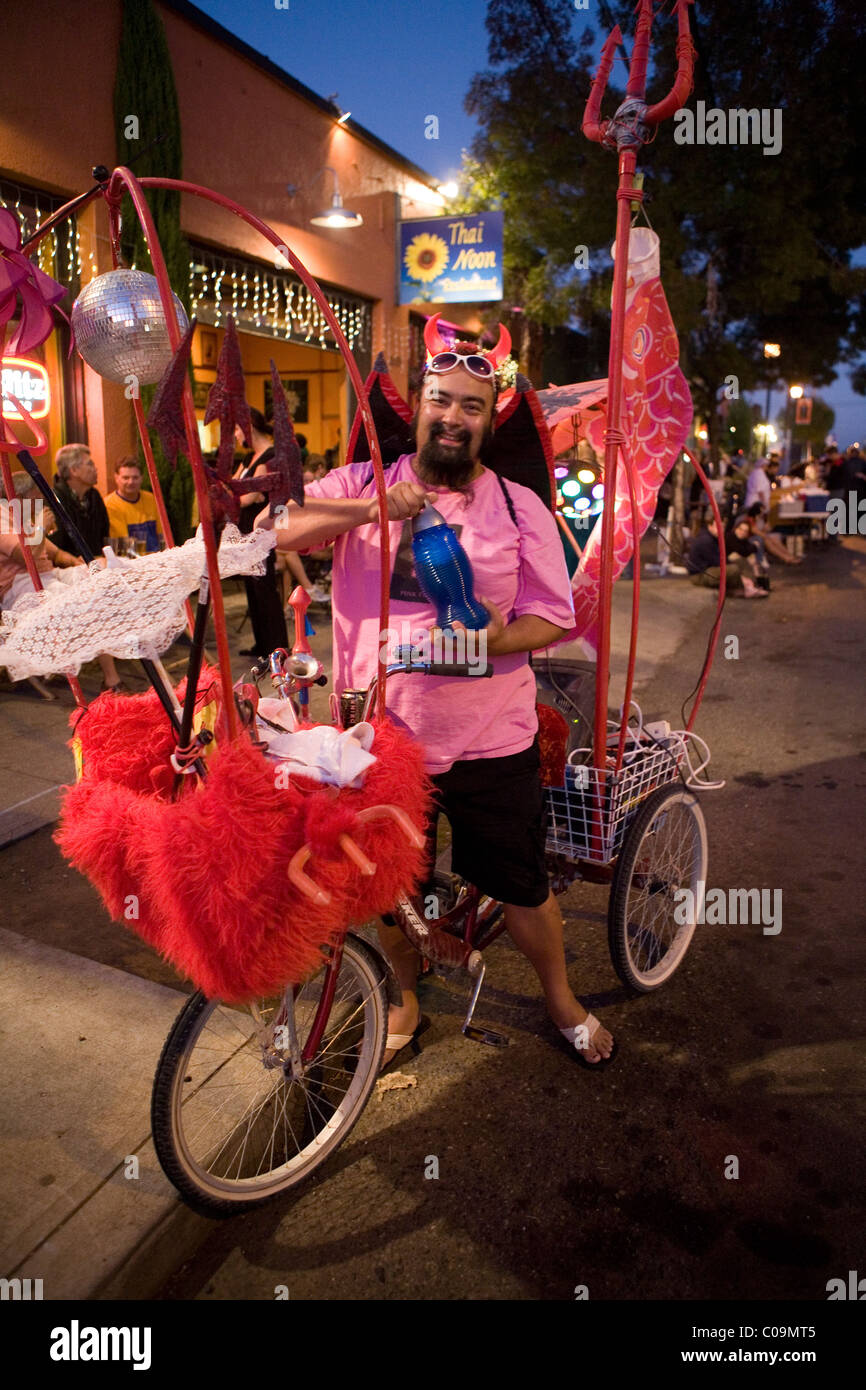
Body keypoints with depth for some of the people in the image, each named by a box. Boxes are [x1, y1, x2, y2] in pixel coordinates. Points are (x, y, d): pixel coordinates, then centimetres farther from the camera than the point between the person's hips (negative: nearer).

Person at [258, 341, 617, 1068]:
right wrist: (370, 508, -25)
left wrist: (495, 639, -22)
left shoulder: (520, 506, 1)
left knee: (523, 885, 13)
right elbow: (273, 527, -12)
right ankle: (407, 997, 46)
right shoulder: (363, 484, 1)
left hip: (490, 740, 0)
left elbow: (551, 616, 0)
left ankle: (561, 999, 41)